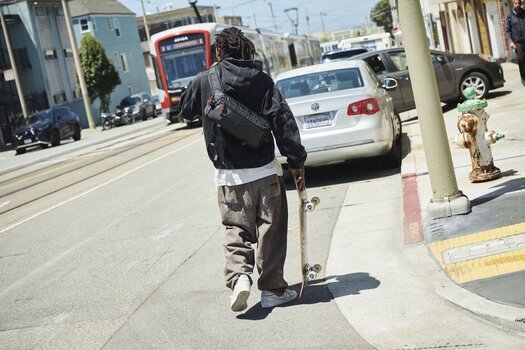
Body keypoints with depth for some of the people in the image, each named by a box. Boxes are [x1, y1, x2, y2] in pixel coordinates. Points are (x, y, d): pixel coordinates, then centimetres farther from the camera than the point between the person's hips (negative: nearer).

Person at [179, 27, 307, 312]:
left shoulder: (204, 81, -2)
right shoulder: (262, 79, -3)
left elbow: (185, 111, 15)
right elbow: (283, 120, -9)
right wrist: (296, 161, -7)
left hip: (229, 175, 0)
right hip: (265, 170, 0)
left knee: (237, 229, 11)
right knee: (270, 230, 10)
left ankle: (239, 276, -12)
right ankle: (272, 289, 14)